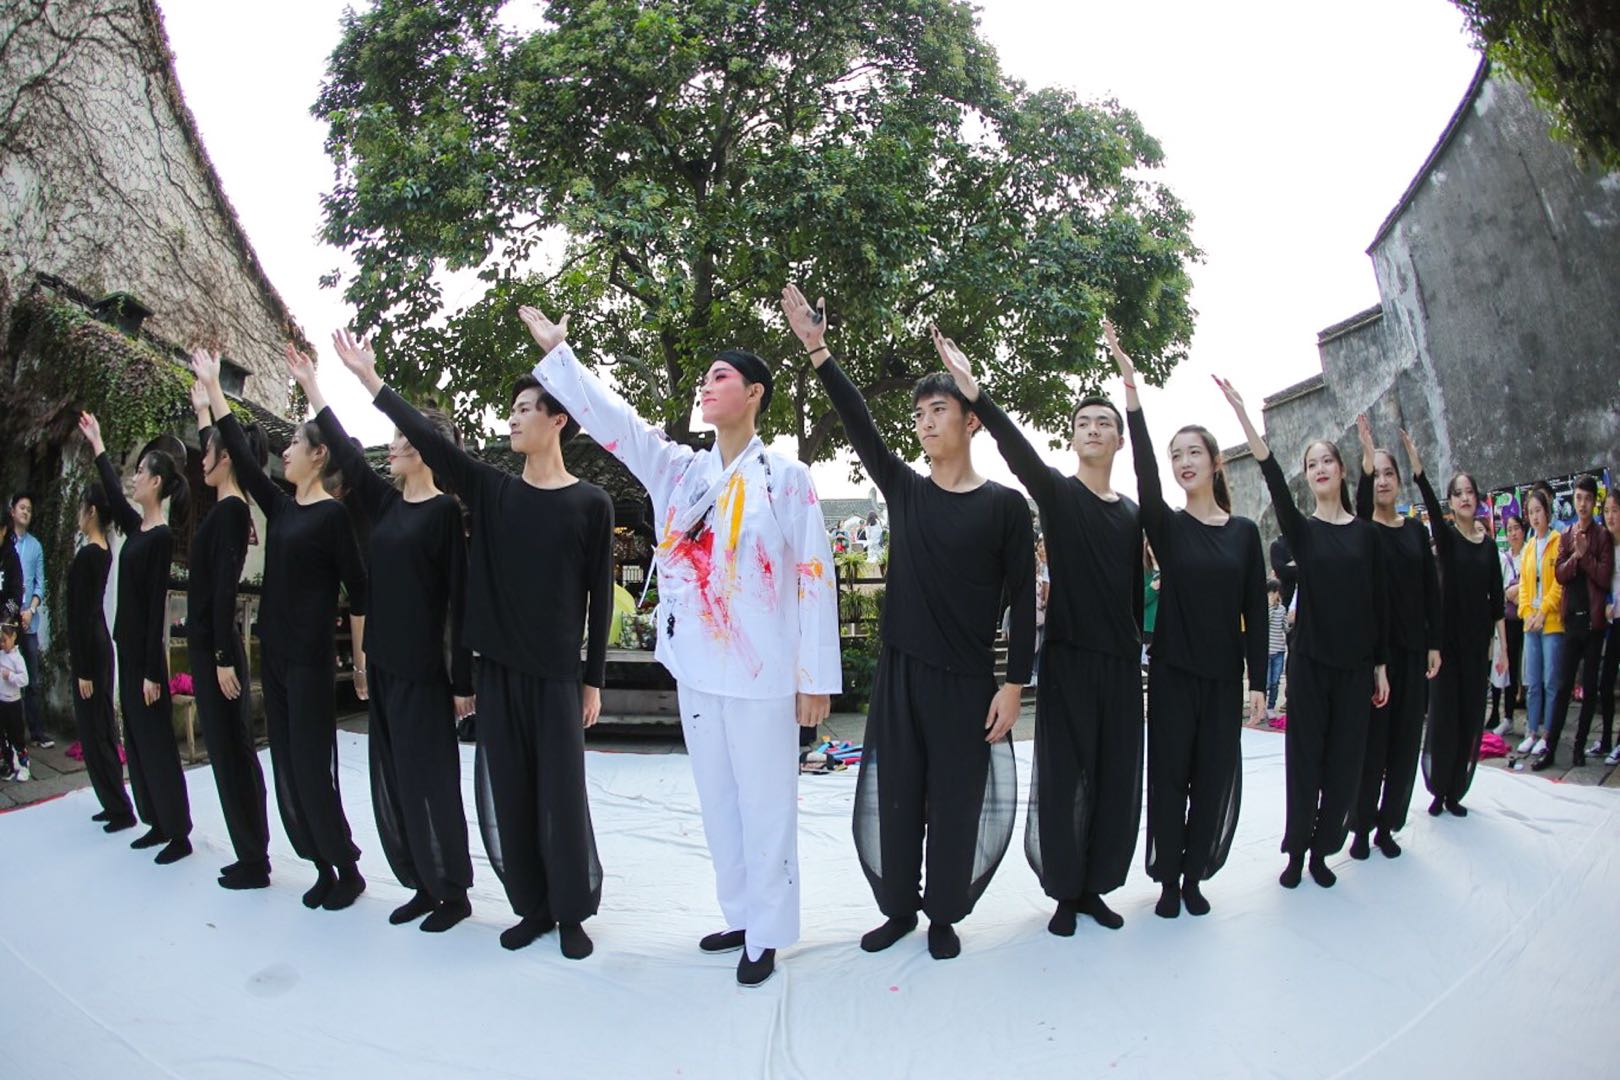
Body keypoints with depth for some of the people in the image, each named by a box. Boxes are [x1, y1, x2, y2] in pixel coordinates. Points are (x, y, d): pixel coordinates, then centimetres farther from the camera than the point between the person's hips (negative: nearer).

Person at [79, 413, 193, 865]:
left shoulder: (161, 537, -16)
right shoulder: (137, 527, 7)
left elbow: (157, 605, -18)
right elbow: (114, 493, 27)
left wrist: (153, 671, -19)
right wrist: (96, 444, 35)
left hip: (146, 652, -9)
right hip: (127, 646, 9)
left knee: (157, 742, -4)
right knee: (136, 739, 13)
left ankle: (179, 834, 3)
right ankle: (157, 823, 22)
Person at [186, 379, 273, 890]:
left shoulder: (230, 511, -15)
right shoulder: (227, 507, 11)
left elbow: (225, 586, -20)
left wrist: (224, 658, -22)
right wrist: (203, 412, 38)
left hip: (216, 647, -9)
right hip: (210, 645, 9)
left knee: (231, 751, -3)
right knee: (232, 749, 12)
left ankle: (253, 862, 6)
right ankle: (251, 855, 21)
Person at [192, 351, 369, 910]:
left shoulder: (334, 514, -10)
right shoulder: (281, 507, 10)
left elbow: (358, 590, -10)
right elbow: (241, 454, 14)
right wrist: (212, 387, 15)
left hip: (311, 658, -8)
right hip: (275, 654, 8)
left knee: (311, 767, -4)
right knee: (287, 767, 10)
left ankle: (348, 869, 10)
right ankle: (323, 867, 20)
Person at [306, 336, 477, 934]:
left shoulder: (445, 511, -11)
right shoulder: (384, 502, 9)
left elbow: (460, 600, -13)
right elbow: (347, 453, 17)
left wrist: (463, 680, -15)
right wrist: (311, 388, 17)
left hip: (423, 670, -8)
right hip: (382, 664, 8)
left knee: (428, 780, -1)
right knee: (392, 780, 12)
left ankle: (453, 891, 13)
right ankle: (422, 885, 25)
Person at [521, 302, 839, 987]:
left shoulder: (786, 478, -5)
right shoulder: (679, 471, 9)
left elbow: (815, 577, -7)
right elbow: (610, 417, 8)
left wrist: (817, 677, -9)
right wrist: (555, 352, 4)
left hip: (762, 674, -5)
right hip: (695, 670, 5)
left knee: (765, 806, 3)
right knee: (718, 803, 15)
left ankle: (766, 935, 18)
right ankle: (741, 917, 31)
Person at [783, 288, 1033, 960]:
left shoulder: (1004, 505, -2)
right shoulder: (904, 491, 7)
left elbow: (1022, 598, -3)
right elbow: (859, 426, -3)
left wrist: (1013, 684, -8)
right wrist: (818, 352, -10)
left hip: (968, 679, -3)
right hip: (900, 670, 3)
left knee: (956, 801, 6)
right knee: (896, 795, 10)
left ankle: (944, 915, 24)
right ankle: (899, 908, 27)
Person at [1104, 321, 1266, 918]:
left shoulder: (1244, 531, 5)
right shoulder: (1166, 525, -1)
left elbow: (1255, 610, 5)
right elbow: (1144, 471, -19)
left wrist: (1258, 680, -1)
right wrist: (1132, 392, -29)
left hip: (1224, 673, 2)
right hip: (1172, 670, -2)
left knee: (1217, 777, 6)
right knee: (1170, 772, 3)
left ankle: (1194, 874, 21)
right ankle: (1168, 878, 16)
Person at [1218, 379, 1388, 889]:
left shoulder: (1366, 532, 4)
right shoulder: (1302, 529, 2)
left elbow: (1380, 601, 5)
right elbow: (1275, 480, -15)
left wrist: (1381, 664, 2)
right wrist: (1243, 416, -29)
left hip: (1356, 663, 1)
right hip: (1309, 659, -1)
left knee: (1344, 758, 4)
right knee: (1304, 756, 3)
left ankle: (1322, 850, 17)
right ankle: (1296, 850, 13)